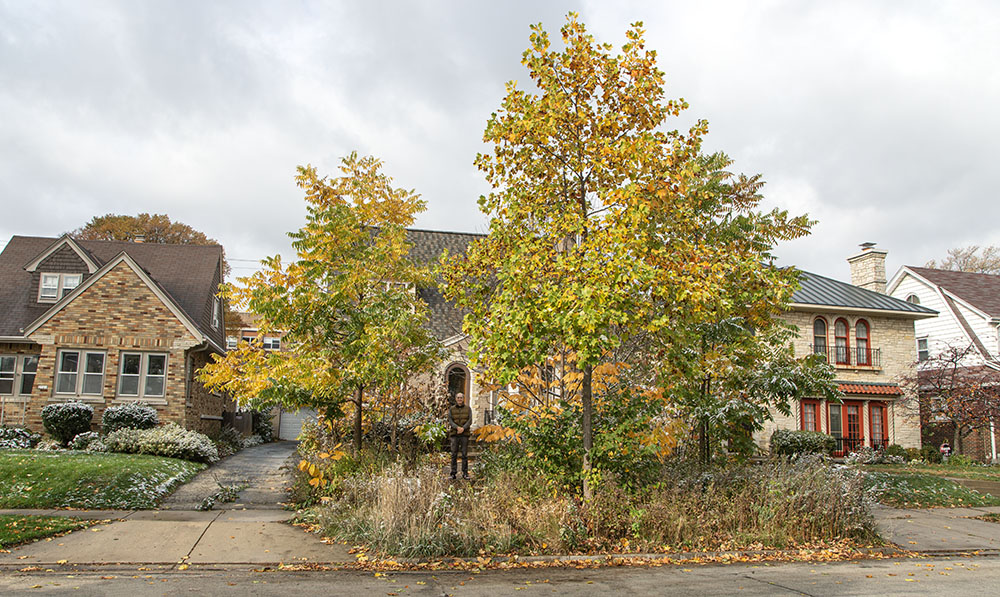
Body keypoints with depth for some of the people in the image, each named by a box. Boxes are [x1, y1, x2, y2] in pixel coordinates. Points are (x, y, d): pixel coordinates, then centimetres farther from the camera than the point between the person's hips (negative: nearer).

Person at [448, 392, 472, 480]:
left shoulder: (468, 409, 8)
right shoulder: (451, 409, 8)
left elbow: (470, 421, -1)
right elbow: (450, 420, -2)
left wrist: (463, 428, -18)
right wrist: (457, 427, -20)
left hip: (465, 434, 0)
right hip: (454, 434, 0)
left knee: (465, 454, 0)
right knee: (454, 454, -1)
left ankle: (465, 473, 4)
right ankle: (453, 473, 2)